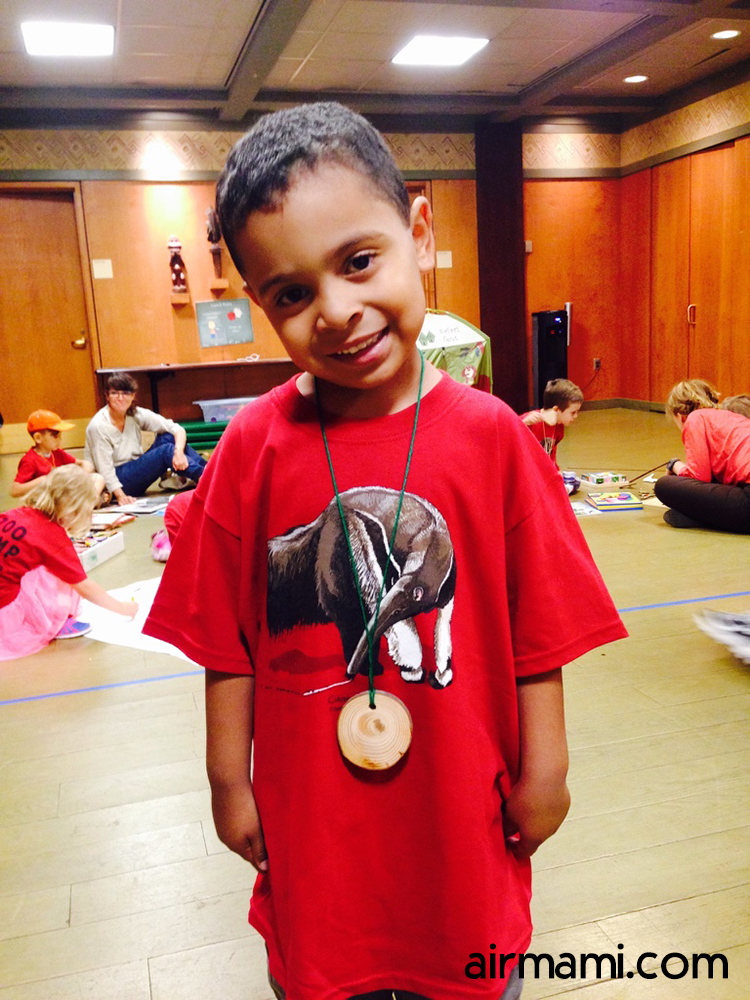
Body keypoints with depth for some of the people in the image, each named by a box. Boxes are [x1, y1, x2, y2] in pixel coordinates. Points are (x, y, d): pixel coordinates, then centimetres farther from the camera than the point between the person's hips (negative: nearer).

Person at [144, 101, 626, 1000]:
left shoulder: (489, 434, -13)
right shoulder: (252, 447, -11)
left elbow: (539, 623, -6)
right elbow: (226, 637, -5)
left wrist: (544, 771, -1)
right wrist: (229, 780, 1)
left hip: (460, 803, 0)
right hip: (311, 810, 1)